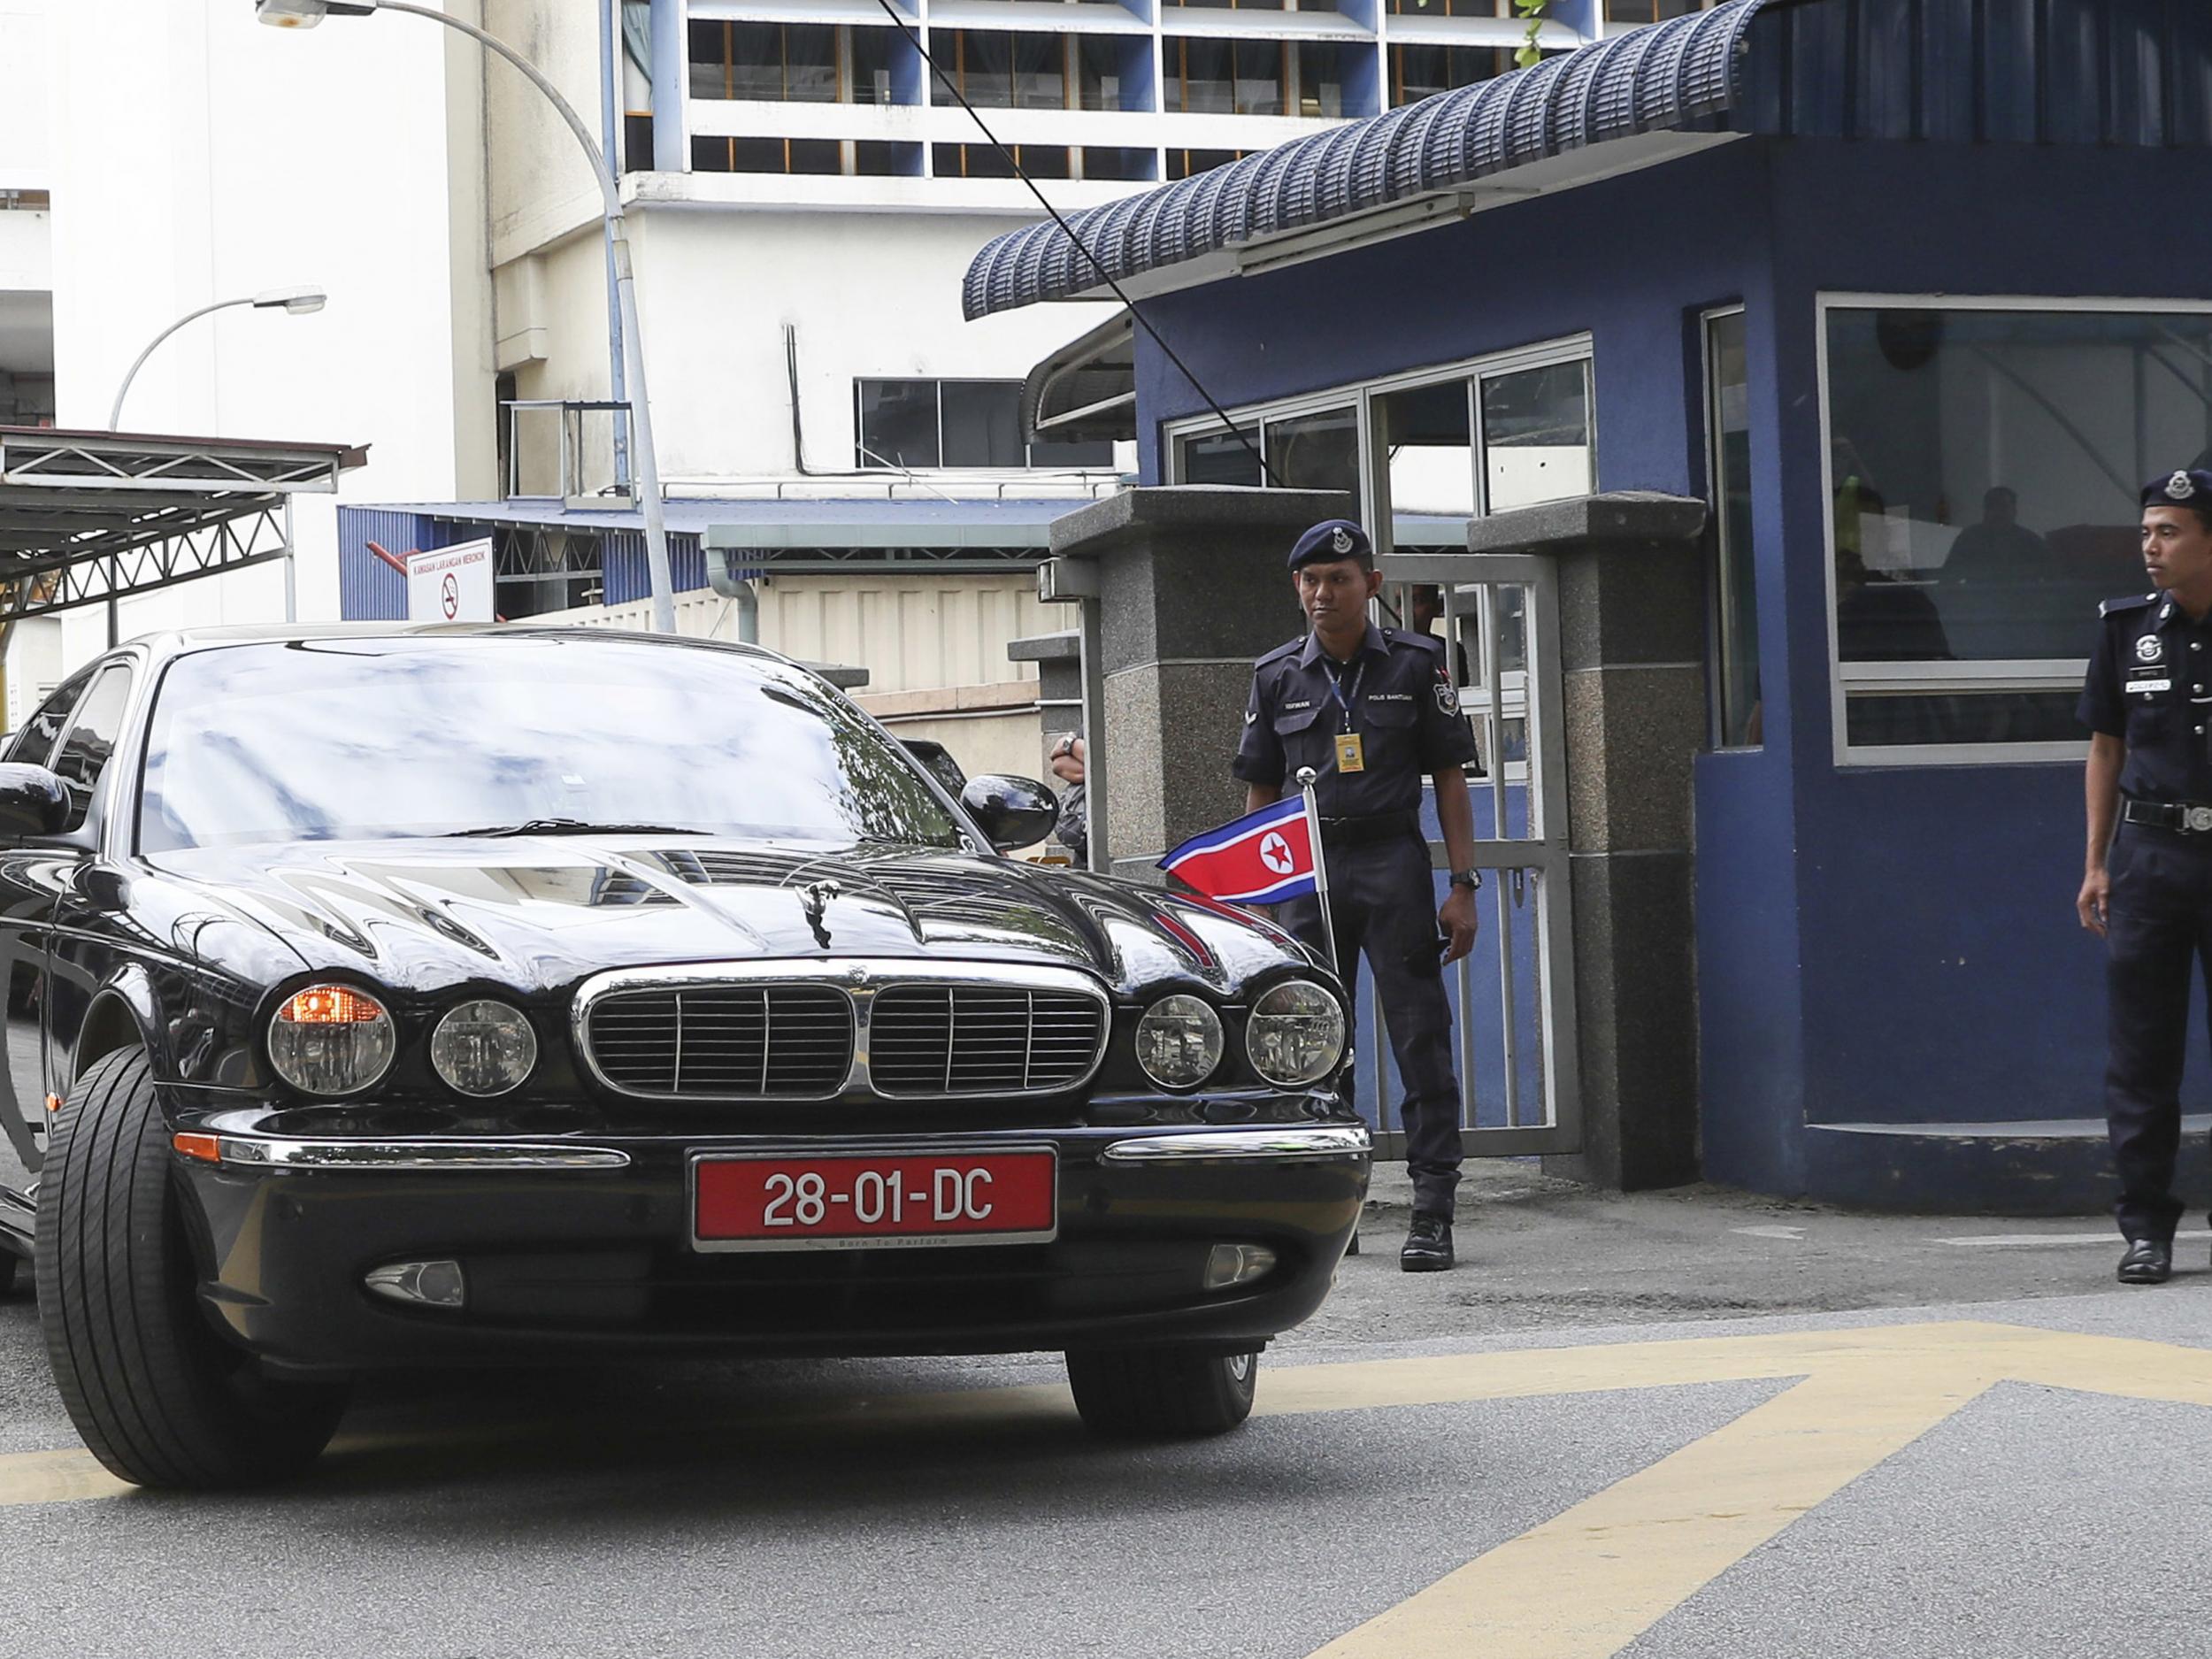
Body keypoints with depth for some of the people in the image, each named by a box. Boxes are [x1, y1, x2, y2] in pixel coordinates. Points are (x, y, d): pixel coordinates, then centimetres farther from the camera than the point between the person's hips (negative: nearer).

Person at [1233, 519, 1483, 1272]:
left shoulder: (1416, 663, 3)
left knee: (1421, 1036, -6)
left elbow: (1449, 778, 5)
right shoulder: (1277, 675, 8)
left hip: (1394, 863, -3)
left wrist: (1463, 885, -2)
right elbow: (1260, 792, 12)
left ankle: (1432, 1214, -6)